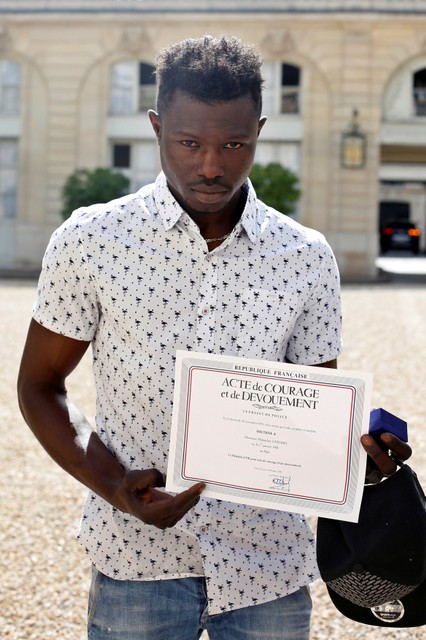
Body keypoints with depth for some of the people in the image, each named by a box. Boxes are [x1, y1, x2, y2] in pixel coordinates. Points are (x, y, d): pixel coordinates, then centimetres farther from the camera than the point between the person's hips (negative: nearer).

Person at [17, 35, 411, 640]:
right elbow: (40, 387, 2)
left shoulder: (307, 257, -1)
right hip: (138, 563, -1)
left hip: (271, 565, 2)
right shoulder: (89, 240, -6)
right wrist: (112, 485, -13)